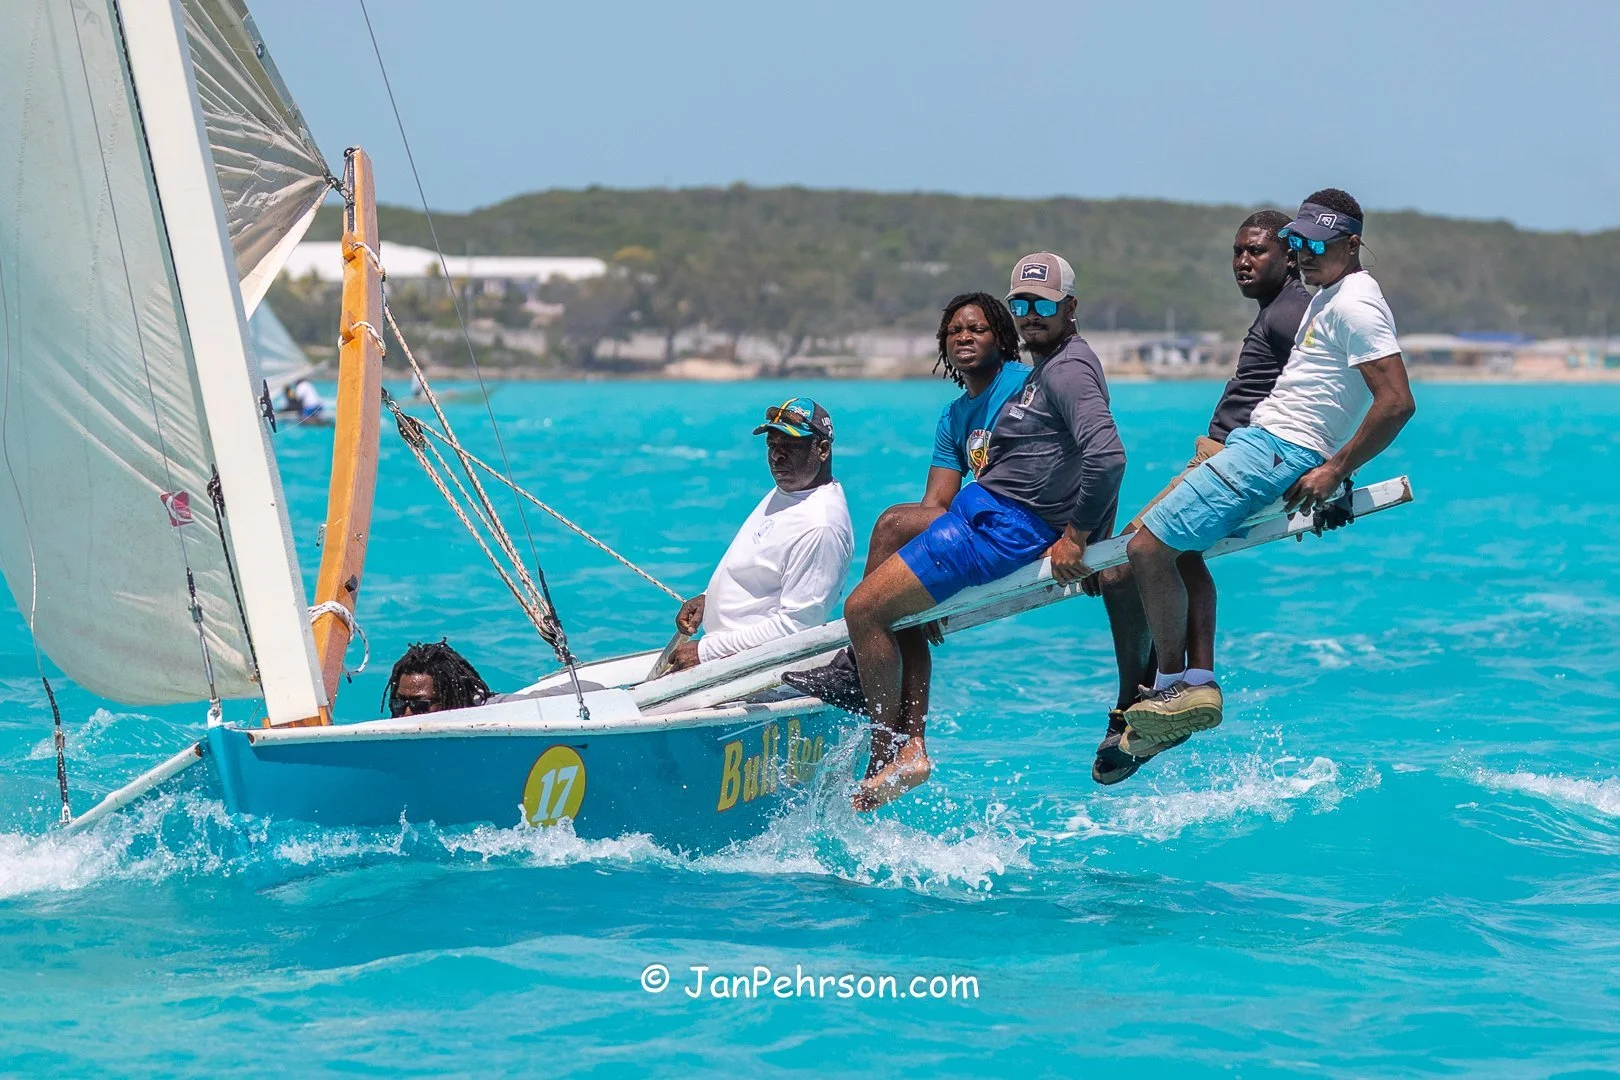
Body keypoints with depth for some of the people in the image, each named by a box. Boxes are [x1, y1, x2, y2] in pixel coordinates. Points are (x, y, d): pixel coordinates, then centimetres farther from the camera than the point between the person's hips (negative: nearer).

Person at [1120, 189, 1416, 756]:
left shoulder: (1355, 305, -15)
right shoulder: (1328, 295, 18)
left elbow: (1398, 402, -24)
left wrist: (1335, 470, -21)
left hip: (1278, 454, -11)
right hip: (1259, 441, 11)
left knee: (1149, 549, -17)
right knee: (1144, 544, 12)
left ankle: (1180, 684, -8)